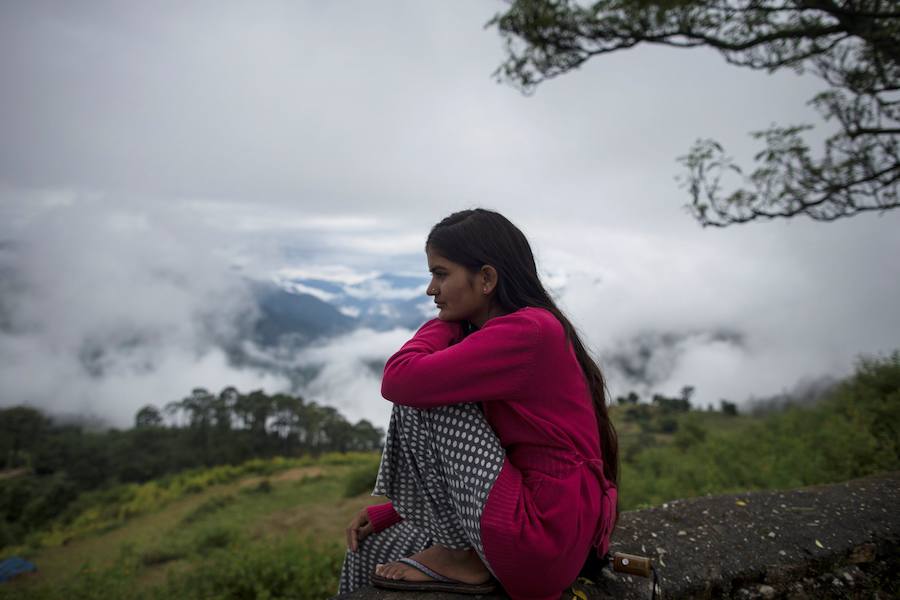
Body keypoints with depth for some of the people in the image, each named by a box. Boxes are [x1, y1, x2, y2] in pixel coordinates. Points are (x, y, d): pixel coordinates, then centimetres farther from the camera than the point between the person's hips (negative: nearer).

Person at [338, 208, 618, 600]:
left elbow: (398, 380, -24)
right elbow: (460, 460, 17)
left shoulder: (527, 331, -17)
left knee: (418, 402, -13)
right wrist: (382, 513, 11)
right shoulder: (502, 336, 13)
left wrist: (445, 321, -5)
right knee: (369, 551, 12)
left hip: (545, 534, -9)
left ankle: (462, 559, -2)